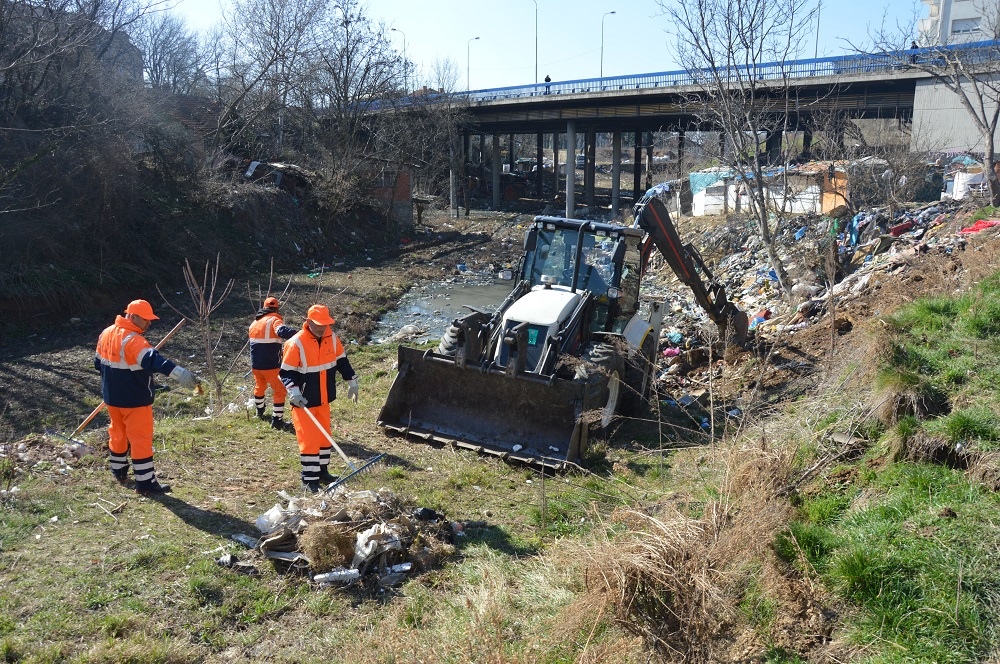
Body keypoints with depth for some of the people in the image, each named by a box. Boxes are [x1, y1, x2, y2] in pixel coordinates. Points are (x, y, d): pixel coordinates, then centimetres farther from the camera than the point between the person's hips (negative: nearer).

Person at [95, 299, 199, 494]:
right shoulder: (132, 340, -24)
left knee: (118, 433, 23)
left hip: (112, 397, 9)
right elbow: (152, 359, -41)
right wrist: (178, 373, -53)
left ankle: (119, 471, 38)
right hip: (135, 400, -9)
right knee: (141, 438, -3)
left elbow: (98, 362, 17)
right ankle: (146, 483, 1)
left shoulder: (107, 333, 5)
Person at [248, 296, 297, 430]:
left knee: (260, 386, 29)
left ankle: (259, 411, 47)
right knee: (279, 390, 0)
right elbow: (282, 330, -34)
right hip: (271, 364, -8)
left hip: (255, 364, 8)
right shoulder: (274, 320, -11)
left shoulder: (254, 322, 14)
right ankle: (277, 420, -3)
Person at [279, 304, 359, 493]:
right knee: (309, 440, -7)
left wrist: (352, 382, 13)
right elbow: (286, 372, -16)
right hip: (304, 402, -6)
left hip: (324, 399, 7)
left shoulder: (331, 338, -1)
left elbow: (341, 360, 13)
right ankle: (309, 481, 2)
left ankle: (322, 471, 32)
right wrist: (294, 392, -29)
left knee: (325, 436, 16)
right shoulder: (296, 344, -20)